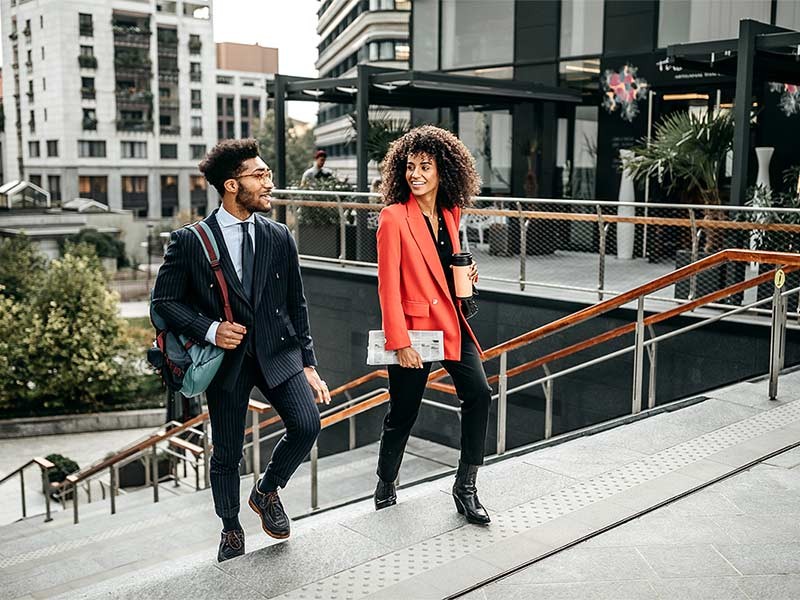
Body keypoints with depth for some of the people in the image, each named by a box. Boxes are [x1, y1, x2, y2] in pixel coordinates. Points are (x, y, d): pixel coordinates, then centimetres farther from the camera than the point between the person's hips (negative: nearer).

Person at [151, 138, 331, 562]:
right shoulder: (190, 242, -7)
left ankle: (266, 492, 16)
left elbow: (295, 304, 8)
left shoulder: (279, 237, 4)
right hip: (226, 357, -2)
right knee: (226, 454, 8)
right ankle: (231, 530, 34)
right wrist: (210, 329, -16)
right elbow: (164, 300, -1)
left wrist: (308, 364, 6)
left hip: (278, 352, 2)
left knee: (307, 425, -15)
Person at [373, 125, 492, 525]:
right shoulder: (394, 217, -11)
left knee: (479, 393, -8)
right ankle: (385, 491, 30)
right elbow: (388, 287, -13)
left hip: (451, 323, 6)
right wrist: (399, 342, -17)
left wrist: (466, 273, 3)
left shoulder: (450, 214, 7)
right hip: (413, 327, -5)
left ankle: (465, 488, 5)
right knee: (402, 413, 6)